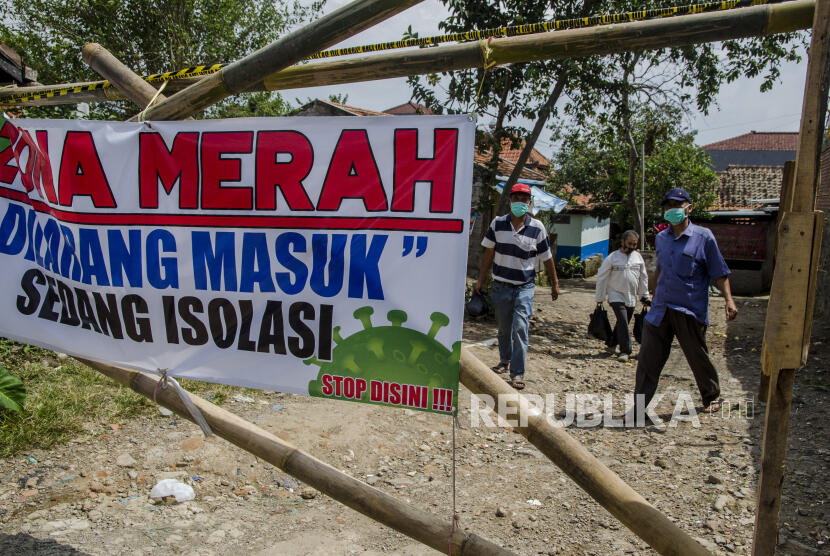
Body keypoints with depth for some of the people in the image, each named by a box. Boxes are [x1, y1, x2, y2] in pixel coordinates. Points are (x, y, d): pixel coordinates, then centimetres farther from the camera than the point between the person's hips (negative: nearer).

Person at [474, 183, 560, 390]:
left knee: (520, 328, -13)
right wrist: (481, 279, 8)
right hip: (501, 286, 2)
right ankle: (505, 361, 37)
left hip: (524, 287, -2)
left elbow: (547, 258, 6)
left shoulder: (537, 227, -3)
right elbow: (489, 253, 7)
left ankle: (517, 373, -7)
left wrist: (555, 283, 11)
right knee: (504, 329, 14)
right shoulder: (497, 223, 0)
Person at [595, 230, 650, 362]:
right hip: (616, 296, -5)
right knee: (623, 322, -15)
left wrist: (644, 296, 15)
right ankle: (625, 351, -9)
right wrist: (600, 298, -3)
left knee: (623, 323, 10)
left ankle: (611, 344, 28)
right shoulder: (612, 257, -6)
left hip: (631, 298, 5)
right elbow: (602, 278, -3)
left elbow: (643, 277, 15)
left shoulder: (638, 257, 6)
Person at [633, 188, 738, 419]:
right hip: (660, 310, 4)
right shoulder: (660, 238, 10)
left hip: (690, 312, -4)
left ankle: (712, 398, 37)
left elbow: (719, 272, -5)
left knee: (699, 358, 12)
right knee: (648, 359, 1)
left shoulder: (703, 237, -6)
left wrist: (728, 299, -15)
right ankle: (638, 407, 8)